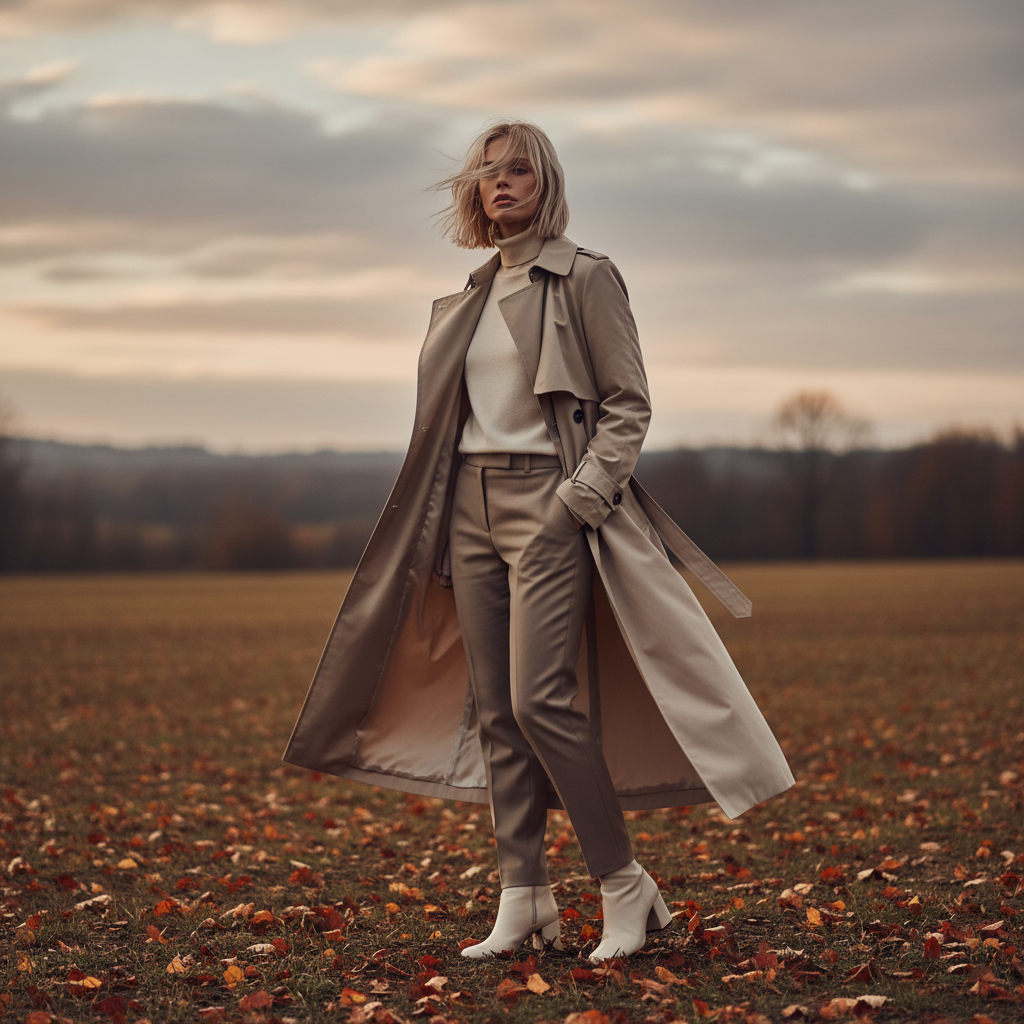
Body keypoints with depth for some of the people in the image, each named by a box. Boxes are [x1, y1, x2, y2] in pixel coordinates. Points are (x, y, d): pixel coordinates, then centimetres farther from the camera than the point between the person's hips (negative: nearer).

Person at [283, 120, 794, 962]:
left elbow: (628, 403, -6)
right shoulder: (477, 294, 16)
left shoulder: (585, 278, -3)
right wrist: (446, 519, 15)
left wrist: (585, 493, -16)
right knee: (494, 711, 3)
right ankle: (524, 902, 8)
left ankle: (626, 886, -3)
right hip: (472, 503, 7)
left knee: (540, 700, -15)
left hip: (548, 501, -7)